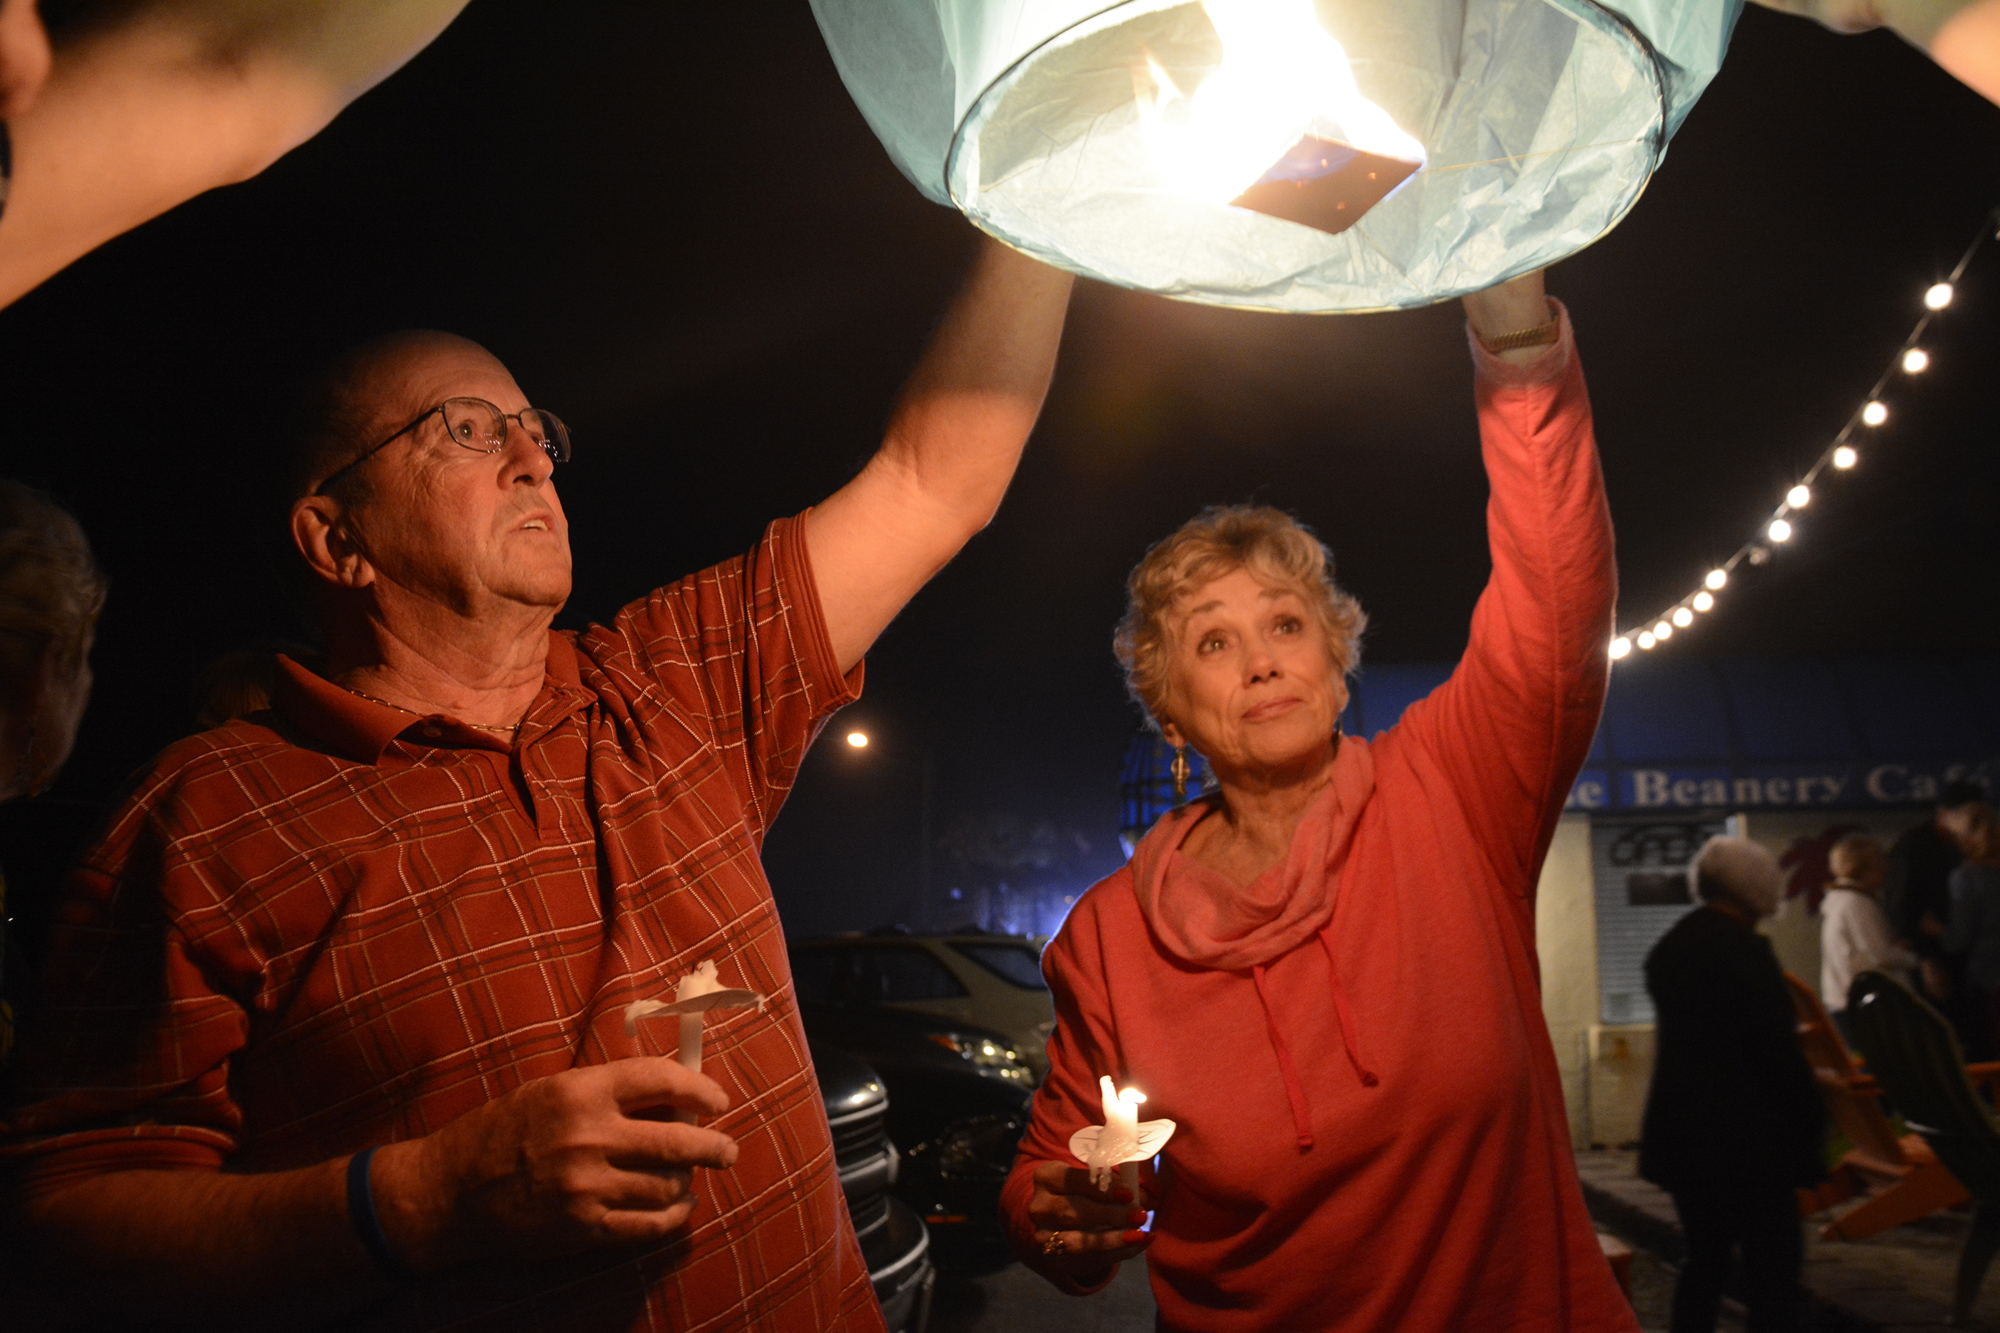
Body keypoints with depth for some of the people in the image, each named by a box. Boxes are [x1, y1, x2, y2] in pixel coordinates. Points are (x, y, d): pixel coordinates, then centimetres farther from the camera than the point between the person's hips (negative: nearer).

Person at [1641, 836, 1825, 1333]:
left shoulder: (1666, 948, 10)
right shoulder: (1743, 948, -15)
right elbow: (1779, 1049, -16)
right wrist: (1812, 1120, -5)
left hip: (1681, 1133, 8)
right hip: (1746, 1137, -8)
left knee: (1704, 1259, 16)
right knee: (1773, 1267, 1)